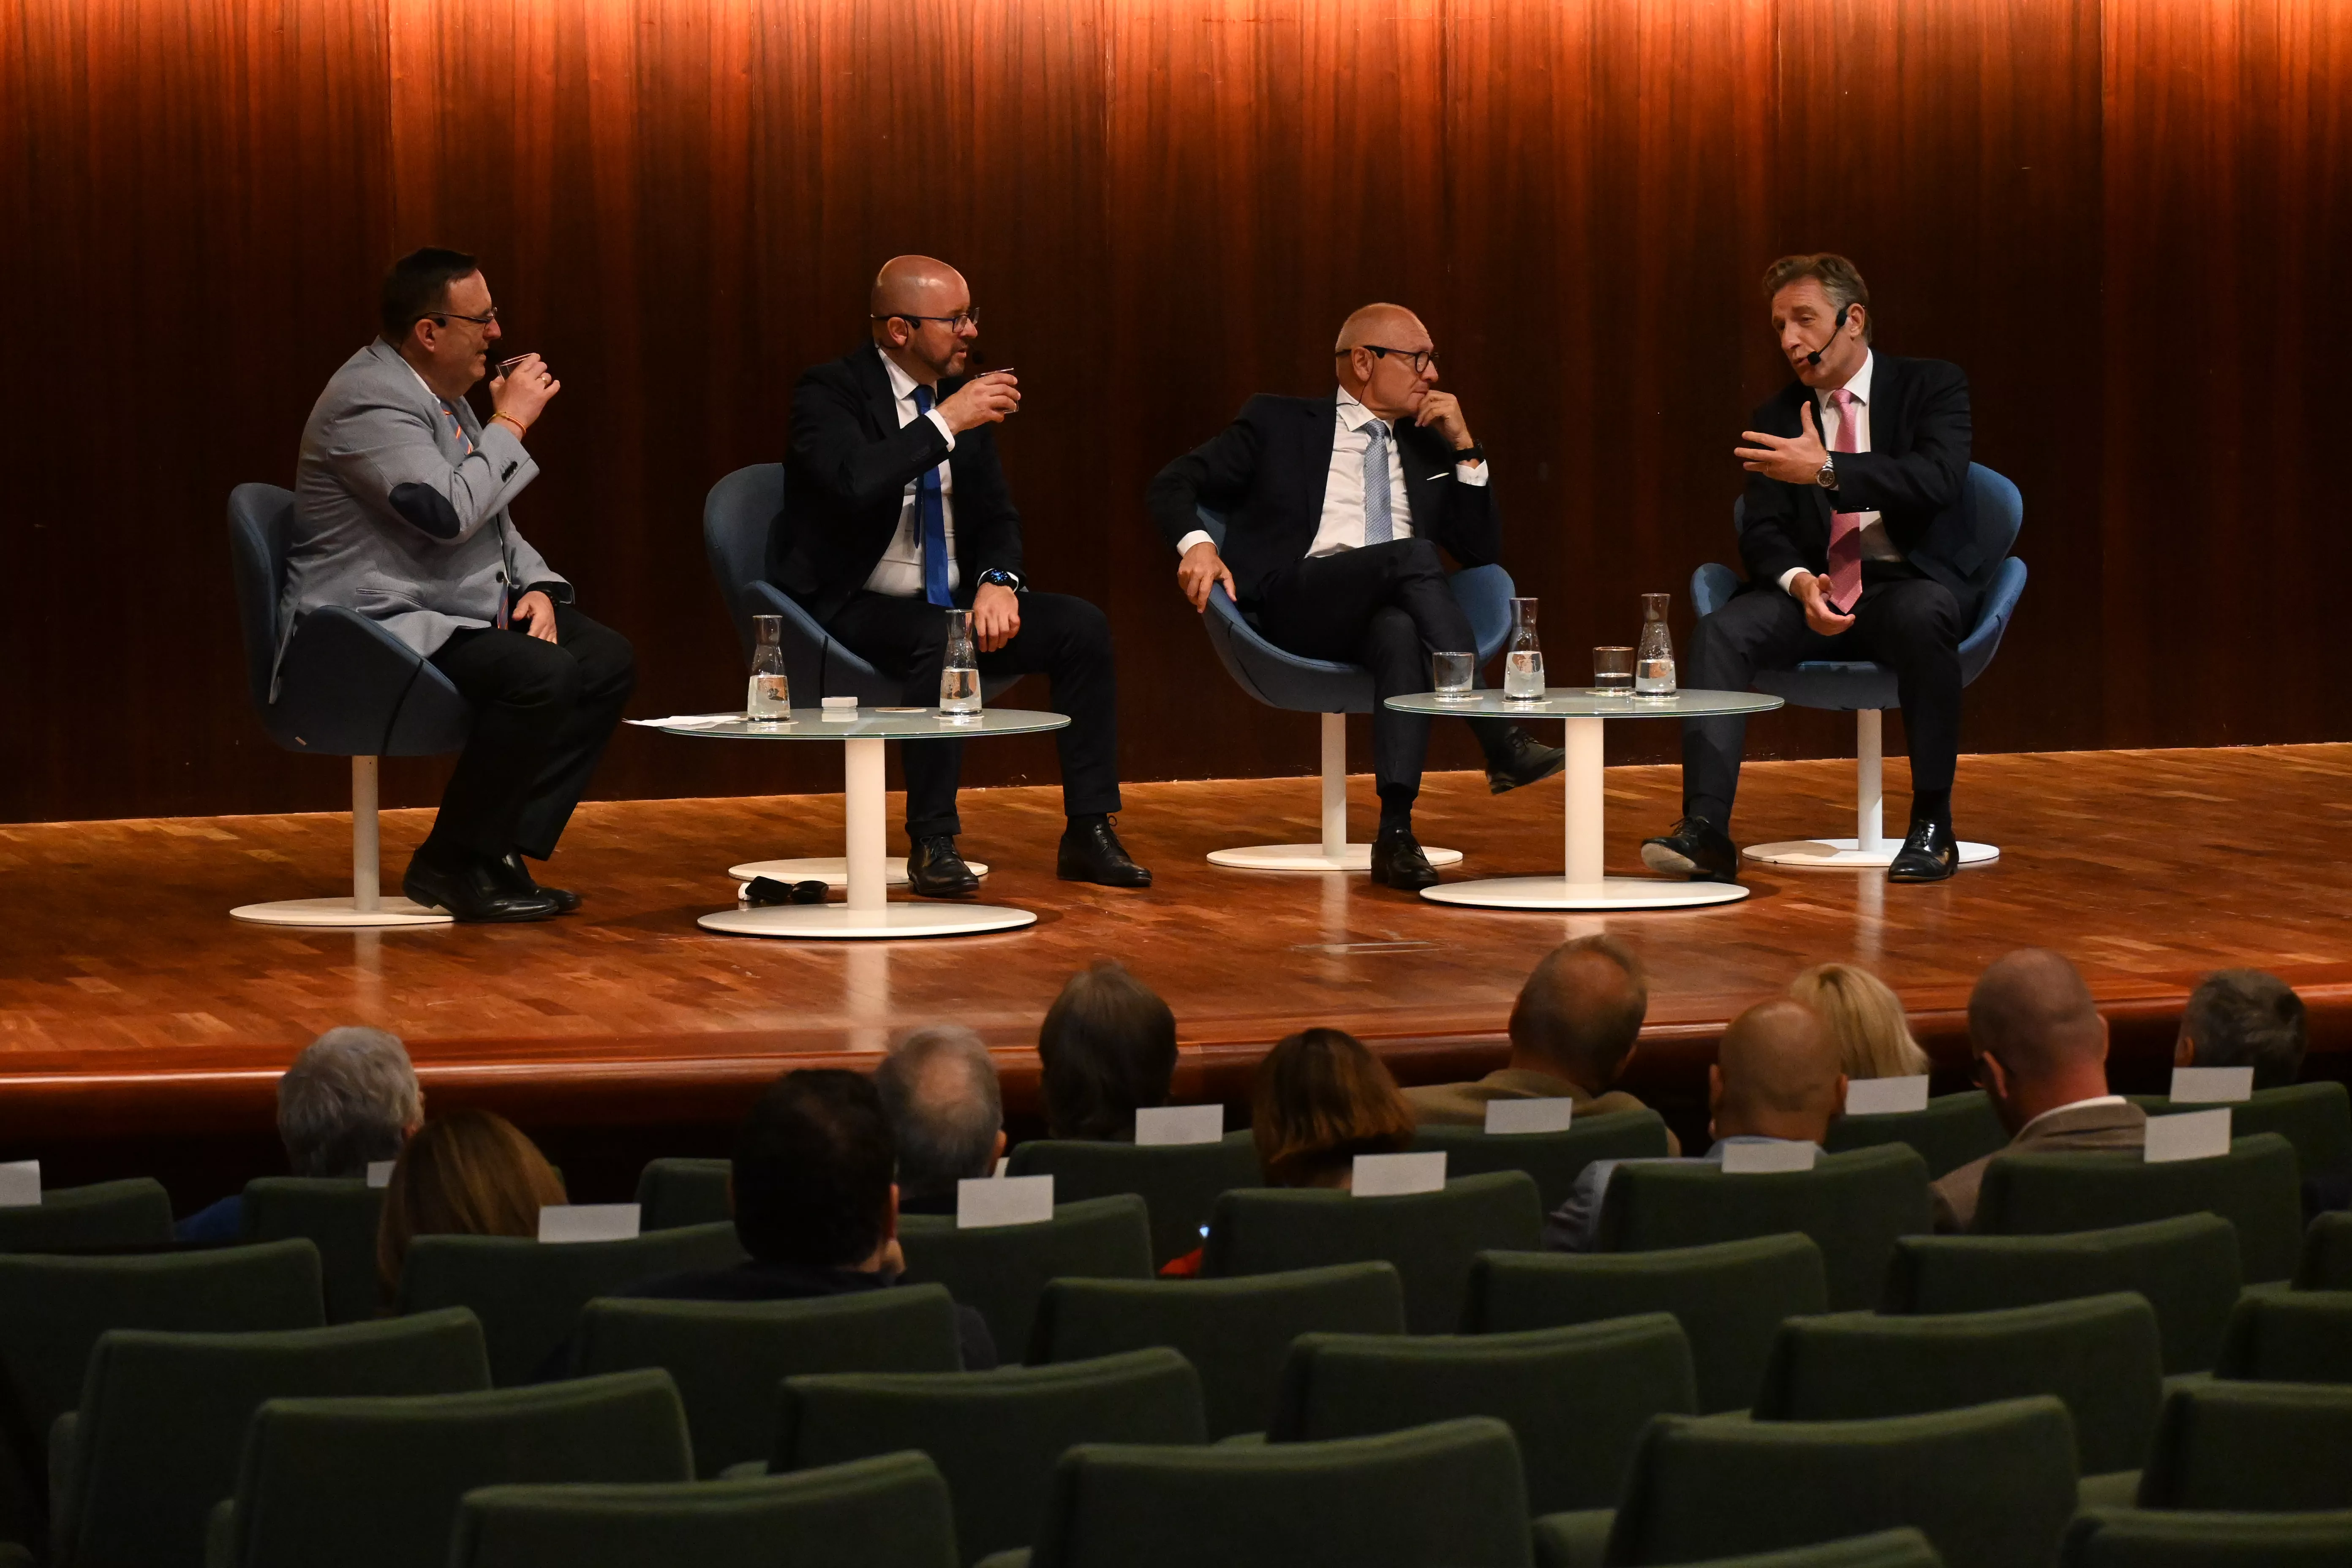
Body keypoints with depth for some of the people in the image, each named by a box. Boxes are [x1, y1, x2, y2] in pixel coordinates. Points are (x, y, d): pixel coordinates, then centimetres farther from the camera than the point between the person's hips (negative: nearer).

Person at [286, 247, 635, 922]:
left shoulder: (441, 396, 15)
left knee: (608, 659, -1)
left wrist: (537, 587, 4)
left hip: (458, 614, 11)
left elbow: (492, 522, 23)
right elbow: (449, 512, -28)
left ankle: (505, 847, -1)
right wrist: (510, 423, -16)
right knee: (540, 675, -30)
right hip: (381, 628, -11)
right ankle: (450, 866, -16)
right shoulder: (369, 401, -17)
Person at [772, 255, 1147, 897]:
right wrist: (945, 424, -28)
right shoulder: (830, 393, -12)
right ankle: (933, 845, -28)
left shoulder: (961, 396, 8)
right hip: (855, 607, -7)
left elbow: (997, 516, 11)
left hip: (950, 603, 7)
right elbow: (853, 481, -32)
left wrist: (999, 582, -10)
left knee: (1082, 626, -12)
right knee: (939, 639, -37)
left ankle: (1089, 834, -9)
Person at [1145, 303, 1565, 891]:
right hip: (1295, 608, -3)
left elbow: (1482, 550, 20)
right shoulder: (1278, 423, 15)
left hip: (1391, 611, 3)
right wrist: (1197, 544, -13)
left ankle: (1396, 834, -49)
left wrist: (1464, 447, 11)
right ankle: (1502, 745, -37)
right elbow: (1172, 485, 9)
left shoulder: (1427, 448, 26)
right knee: (1414, 555, -33)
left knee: (1400, 634, -38)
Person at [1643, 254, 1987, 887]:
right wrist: (1800, 583, -17)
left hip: (1912, 584, -4)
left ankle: (1932, 824, -27)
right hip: (1817, 591, 4)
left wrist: (1828, 470, -27)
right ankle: (1706, 830, -35)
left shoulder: (1931, 386, 3)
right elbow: (1763, 532, 6)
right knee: (1720, 632, -25)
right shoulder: (1776, 419, 14)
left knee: (1921, 617, -39)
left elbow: (1936, 480, -16)